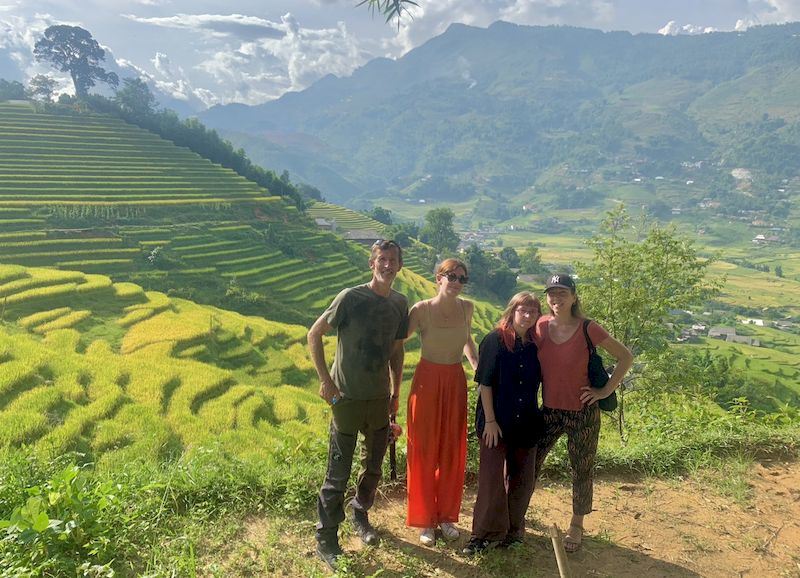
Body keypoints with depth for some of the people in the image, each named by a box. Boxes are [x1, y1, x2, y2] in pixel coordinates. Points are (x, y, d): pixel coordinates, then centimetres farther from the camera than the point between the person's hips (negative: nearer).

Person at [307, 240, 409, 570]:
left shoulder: (400, 304, 3)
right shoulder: (351, 298, -13)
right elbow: (314, 335, -9)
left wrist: (396, 393, 13)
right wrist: (325, 380, -14)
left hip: (380, 398, 5)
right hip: (348, 398, -5)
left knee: (374, 465, 20)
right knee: (338, 473, 2)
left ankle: (360, 515, 43)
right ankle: (326, 540, 17)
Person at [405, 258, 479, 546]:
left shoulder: (467, 308, 0)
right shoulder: (421, 310, -14)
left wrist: (478, 366, 11)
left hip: (456, 382, 4)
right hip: (428, 381, -4)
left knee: (452, 452, 12)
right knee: (425, 452, 5)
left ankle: (446, 516, 29)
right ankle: (425, 520, 20)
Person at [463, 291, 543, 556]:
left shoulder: (536, 345, 3)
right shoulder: (494, 340, -8)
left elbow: (543, 380, 10)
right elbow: (485, 383, -9)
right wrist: (490, 420, -13)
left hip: (526, 423, 4)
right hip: (496, 421, -4)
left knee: (522, 478, 11)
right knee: (492, 477, 1)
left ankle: (513, 529, 29)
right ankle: (486, 533, 15)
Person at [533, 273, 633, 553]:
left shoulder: (588, 329, -14)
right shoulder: (540, 327, -5)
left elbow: (626, 357, -7)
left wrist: (606, 391, -11)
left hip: (582, 413, -3)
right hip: (549, 411, 3)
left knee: (582, 471, 11)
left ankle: (577, 525, 31)